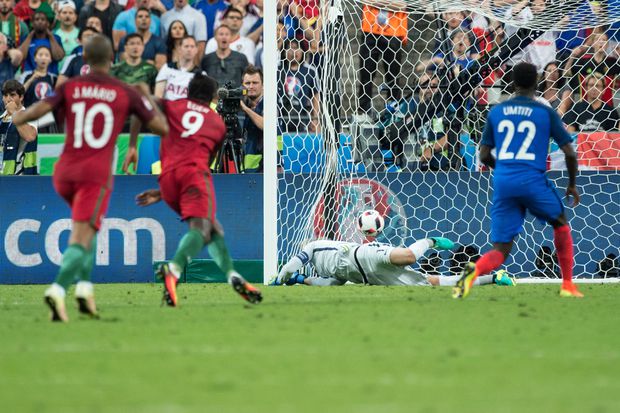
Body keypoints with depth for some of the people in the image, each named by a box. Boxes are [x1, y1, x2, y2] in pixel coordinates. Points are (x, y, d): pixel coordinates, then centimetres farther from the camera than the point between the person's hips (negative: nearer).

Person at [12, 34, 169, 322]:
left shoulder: (69, 88, 3)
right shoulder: (127, 93, 2)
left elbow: (36, 111, -10)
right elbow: (162, 128, 8)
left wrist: (17, 118, 13)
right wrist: (149, 99, 25)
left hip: (65, 174, 3)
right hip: (96, 174, -3)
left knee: (86, 224, 29)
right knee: (80, 241, -10)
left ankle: (84, 285, 13)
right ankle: (58, 289, -37)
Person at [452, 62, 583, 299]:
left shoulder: (496, 112, 11)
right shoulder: (546, 113, 3)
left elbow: (484, 156, 12)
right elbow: (569, 153, 2)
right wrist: (572, 185, 17)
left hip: (502, 182, 2)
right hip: (533, 180, -2)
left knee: (500, 251, 4)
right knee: (560, 224, 26)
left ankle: (475, 270, -30)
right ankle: (567, 286, 25)